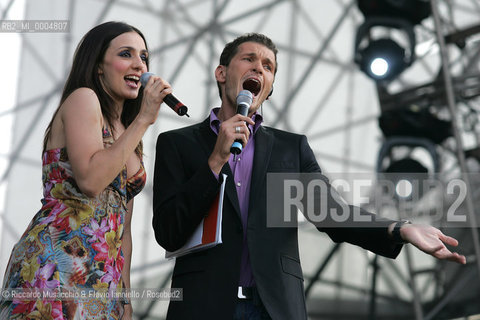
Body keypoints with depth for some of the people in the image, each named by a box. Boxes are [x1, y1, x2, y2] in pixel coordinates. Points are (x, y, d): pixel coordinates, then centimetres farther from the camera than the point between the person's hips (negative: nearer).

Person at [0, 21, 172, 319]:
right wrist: (144, 119, -9)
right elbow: (90, 179, -17)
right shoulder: (82, 99, -1)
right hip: (56, 266, -7)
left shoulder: (129, 140, 22)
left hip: (104, 280, 7)